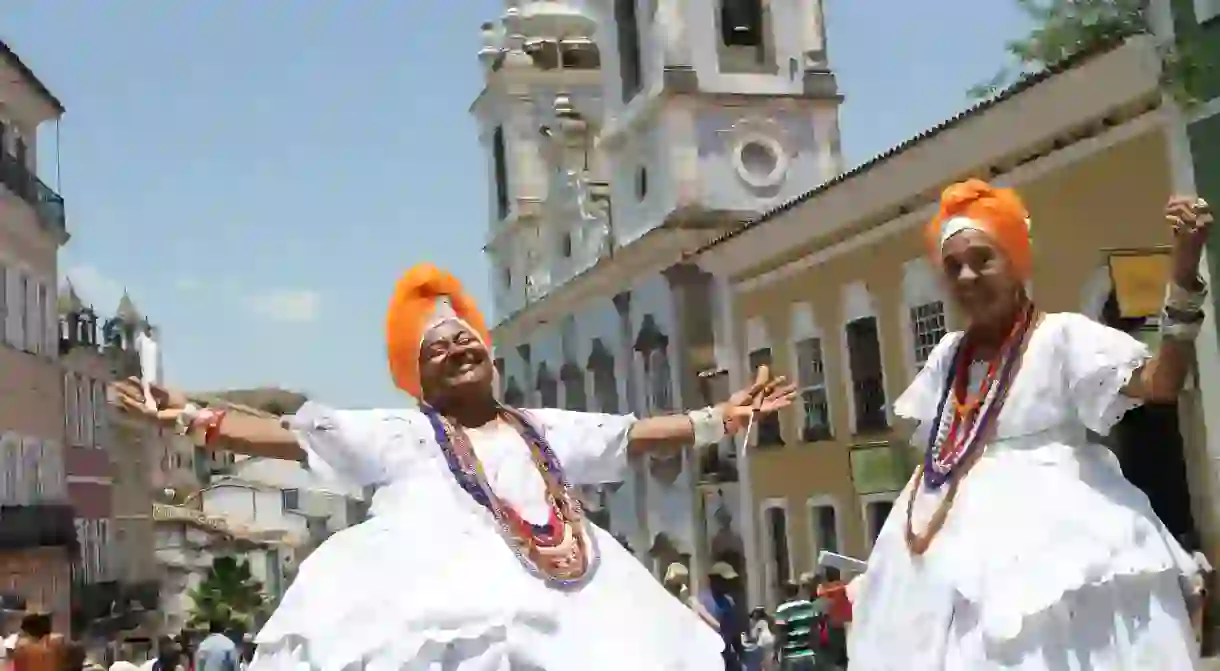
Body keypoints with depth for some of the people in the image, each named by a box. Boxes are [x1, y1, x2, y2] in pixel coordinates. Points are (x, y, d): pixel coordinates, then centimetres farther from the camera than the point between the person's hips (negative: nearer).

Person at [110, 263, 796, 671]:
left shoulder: (542, 430, 25)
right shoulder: (399, 433, 15)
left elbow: (637, 434, 27)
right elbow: (287, 436, 10)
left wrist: (723, 416, 23)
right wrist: (192, 418, 3)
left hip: (553, 606, 4)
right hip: (432, 606, -3)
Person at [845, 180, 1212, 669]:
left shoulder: (1061, 335, -7)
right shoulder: (950, 354, 12)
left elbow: (1159, 384, -20)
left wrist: (1183, 277, -31)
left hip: (1052, 531, -6)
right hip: (966, 540, 6)